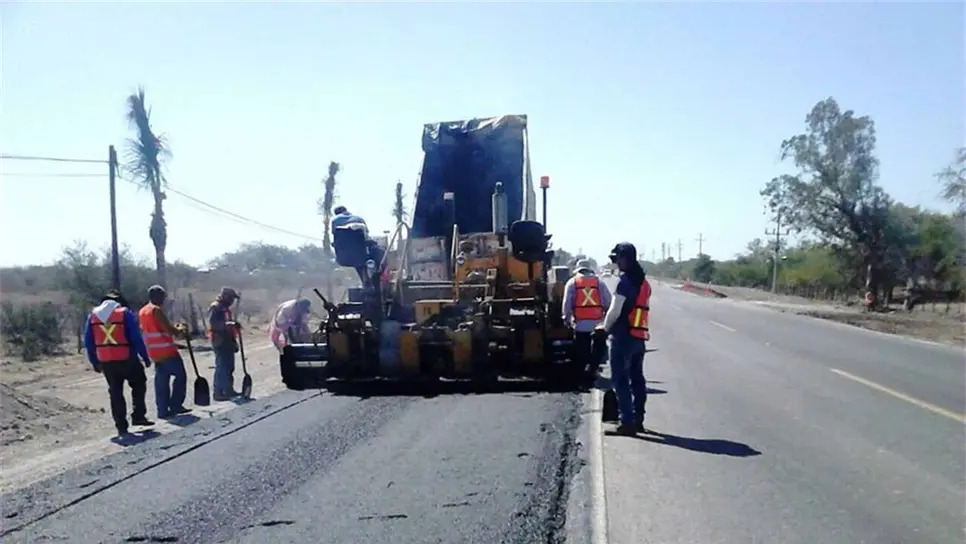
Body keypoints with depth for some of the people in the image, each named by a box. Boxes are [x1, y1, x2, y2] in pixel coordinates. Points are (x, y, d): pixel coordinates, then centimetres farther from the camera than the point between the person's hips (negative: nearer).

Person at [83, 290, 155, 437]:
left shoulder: (93, 315, 8)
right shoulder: (125, 313, -5)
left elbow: (88, 342, 9)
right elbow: (136, 338, -9)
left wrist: (94, 362, 15)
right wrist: (145, 357, -3)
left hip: (106, 362, 4)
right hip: (127, 359, -4)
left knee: (115, 392, 11)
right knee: (138, 385, 16)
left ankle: (121, 426, 11)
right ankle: (138, 416, 9)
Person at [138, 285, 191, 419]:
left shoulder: (142, 311, 14)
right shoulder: (156, 310, -13)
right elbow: (169, 329, -19)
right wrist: (179, 331, 2)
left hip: (154, 352, 9)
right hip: (166, 351, -9)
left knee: (161, 380, 10)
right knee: (180, 375, 1)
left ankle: (163, 410, 8)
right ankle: (175, 405, 0)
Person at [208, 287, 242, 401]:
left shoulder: (225, 308, 19)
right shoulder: (215, 307, -12)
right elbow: (213, 324, -24)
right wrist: (228, 324, -31)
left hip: (227, 342, 10)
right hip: (220, 342, -10)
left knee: (229, 367, 13)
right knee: (222, 367, -11)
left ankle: (229, 390, 22)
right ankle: (218, 393, -9)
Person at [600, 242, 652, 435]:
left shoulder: (625, 281, -15)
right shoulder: (643, 282, 13)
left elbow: (615, 311, -18)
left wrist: (606, 328, 0)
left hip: (623, 336, -9)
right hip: (639, 336, 9)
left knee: (621, 380, -5)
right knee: (637, 379, 13)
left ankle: (627, 422, -6)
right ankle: (638, 420, 19)